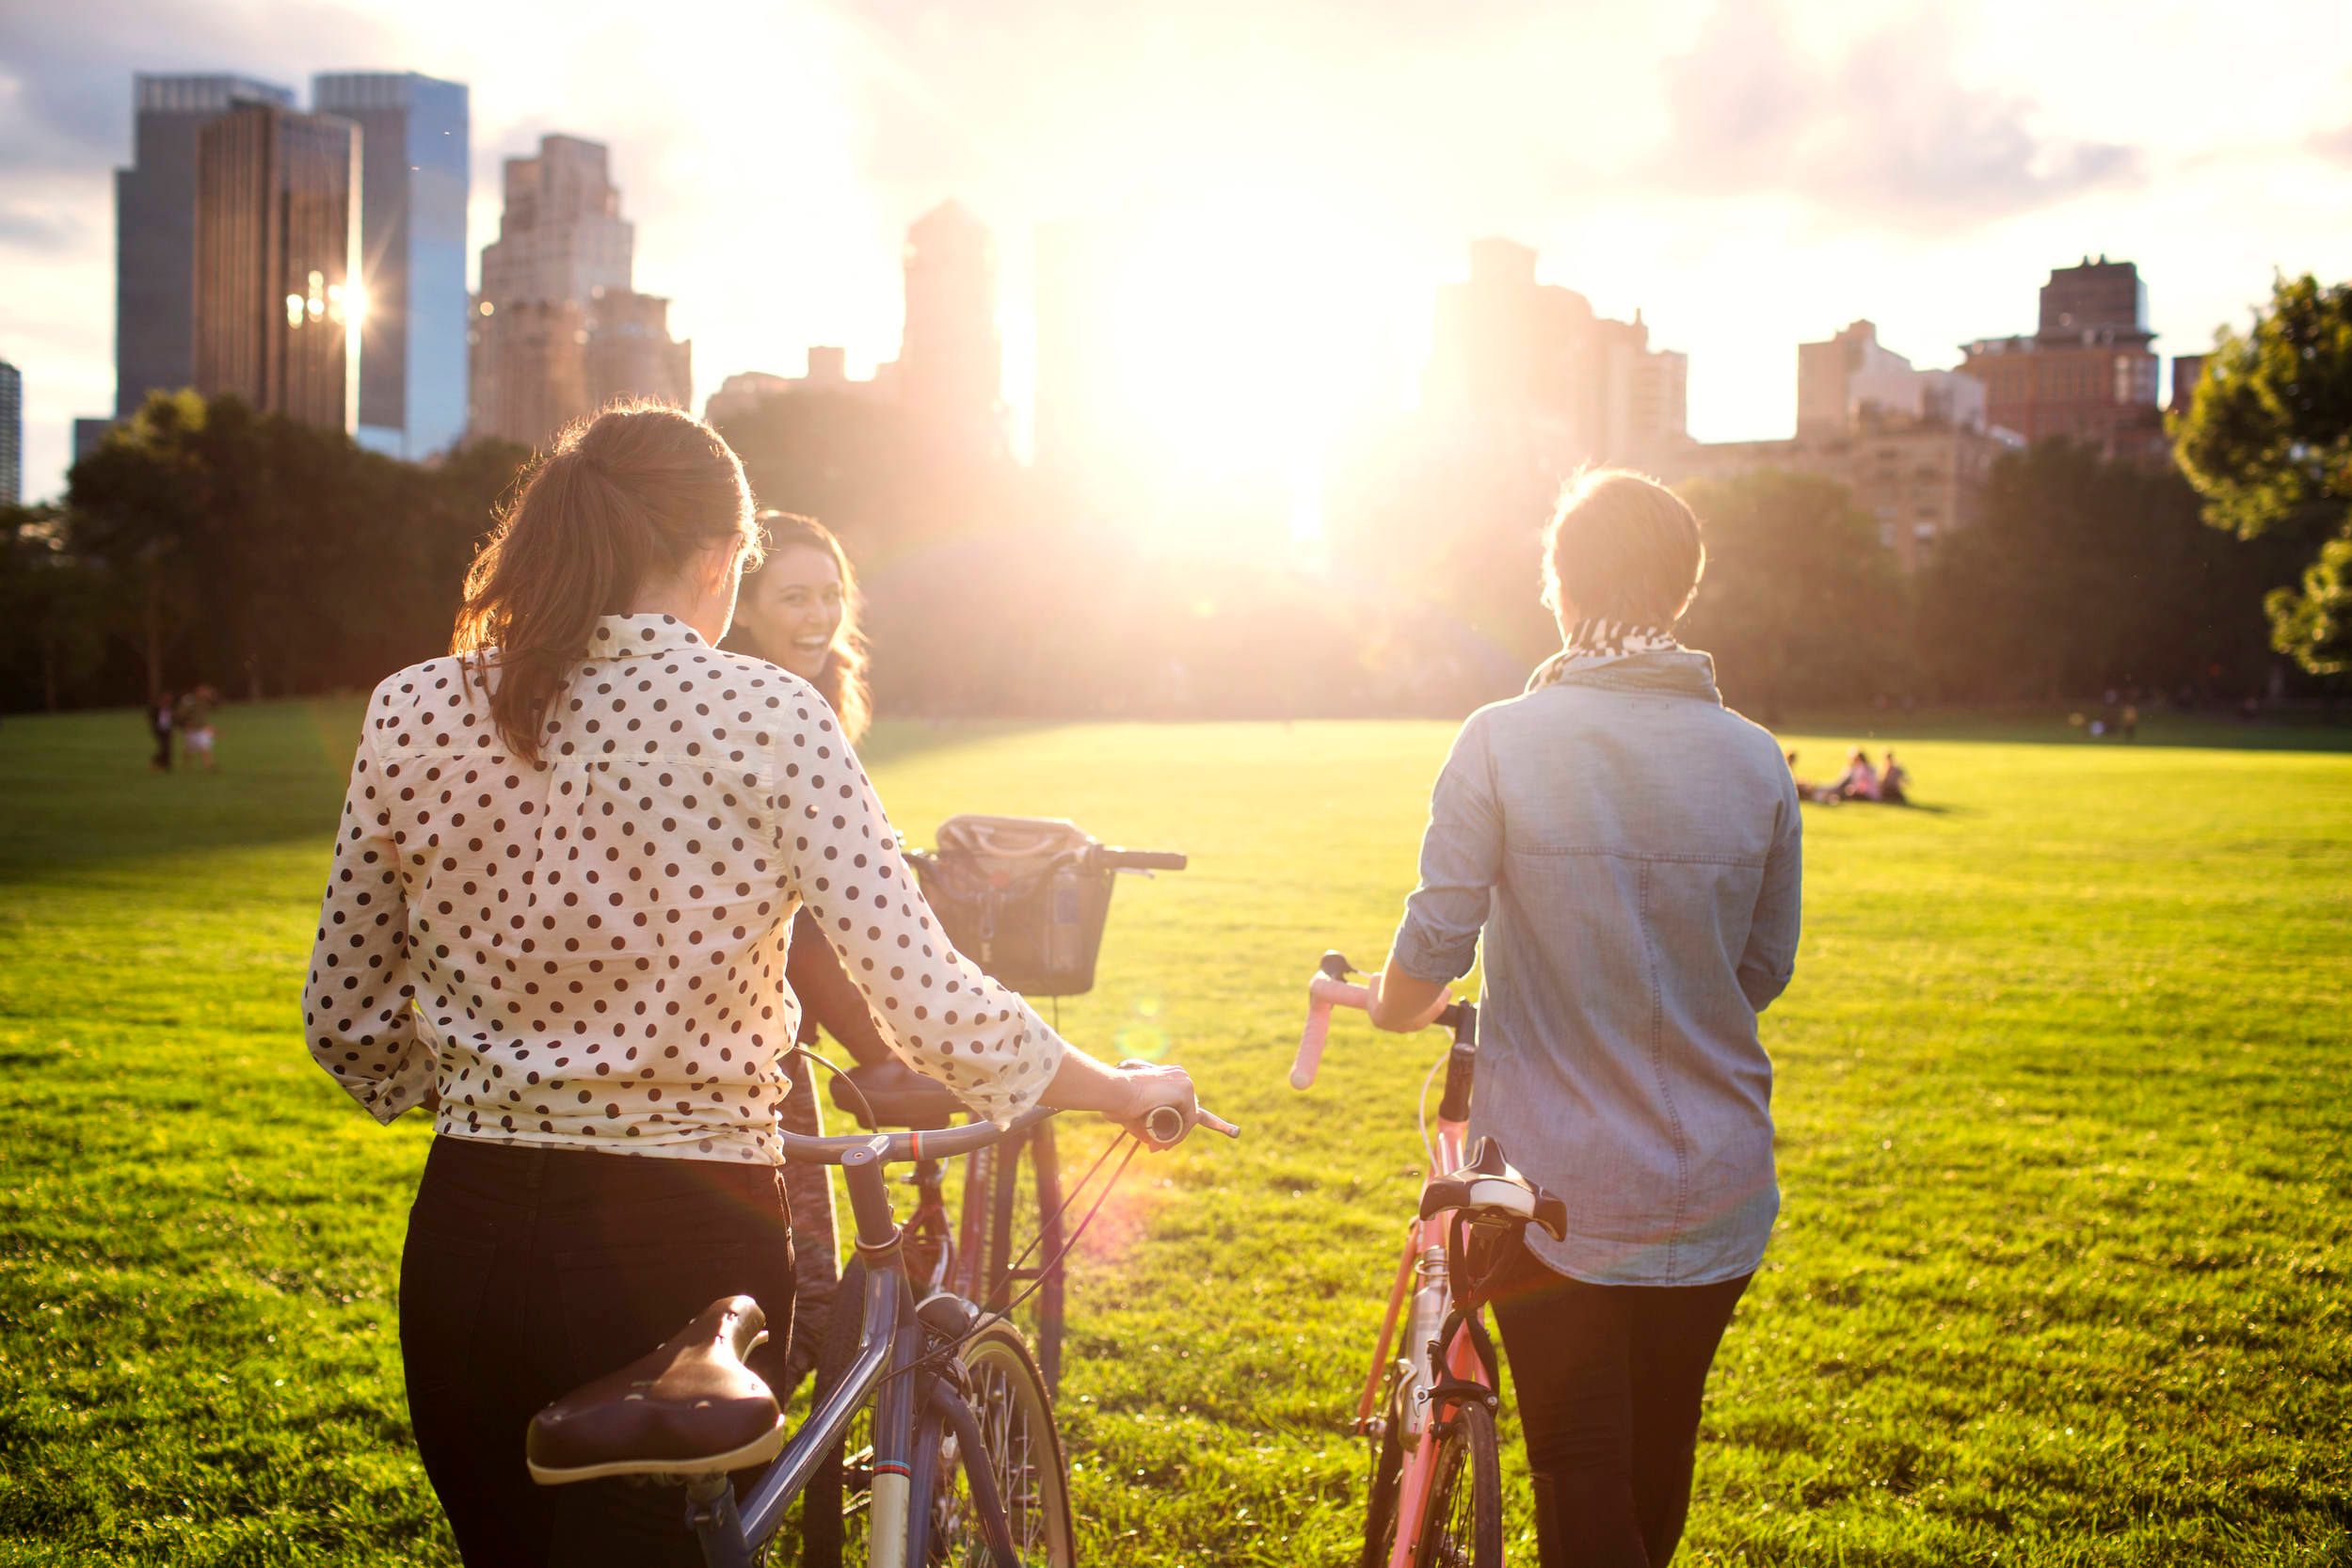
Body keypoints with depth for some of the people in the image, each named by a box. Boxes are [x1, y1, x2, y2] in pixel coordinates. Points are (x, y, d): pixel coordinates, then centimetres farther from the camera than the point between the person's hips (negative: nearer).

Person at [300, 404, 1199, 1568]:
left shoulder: (410, 714, 0)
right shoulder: (767, 717, -10)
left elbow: (344, 1018, 8)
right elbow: (935, 1009, -14)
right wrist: (1127, 1091, 3)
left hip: (469, 1245, 4)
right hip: (680, 1252, -3)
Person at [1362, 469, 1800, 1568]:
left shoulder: (1501, 744, -11)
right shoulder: (1754, 760, -3)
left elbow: (1432, 950, -12)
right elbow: (1765, 973, 6)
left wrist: (1395, 1004, 10)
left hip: (1555, 1187, -3)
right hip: (1717, 1189, 3)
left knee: (1583, 1477, 6)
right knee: (1661, 1458, 21)